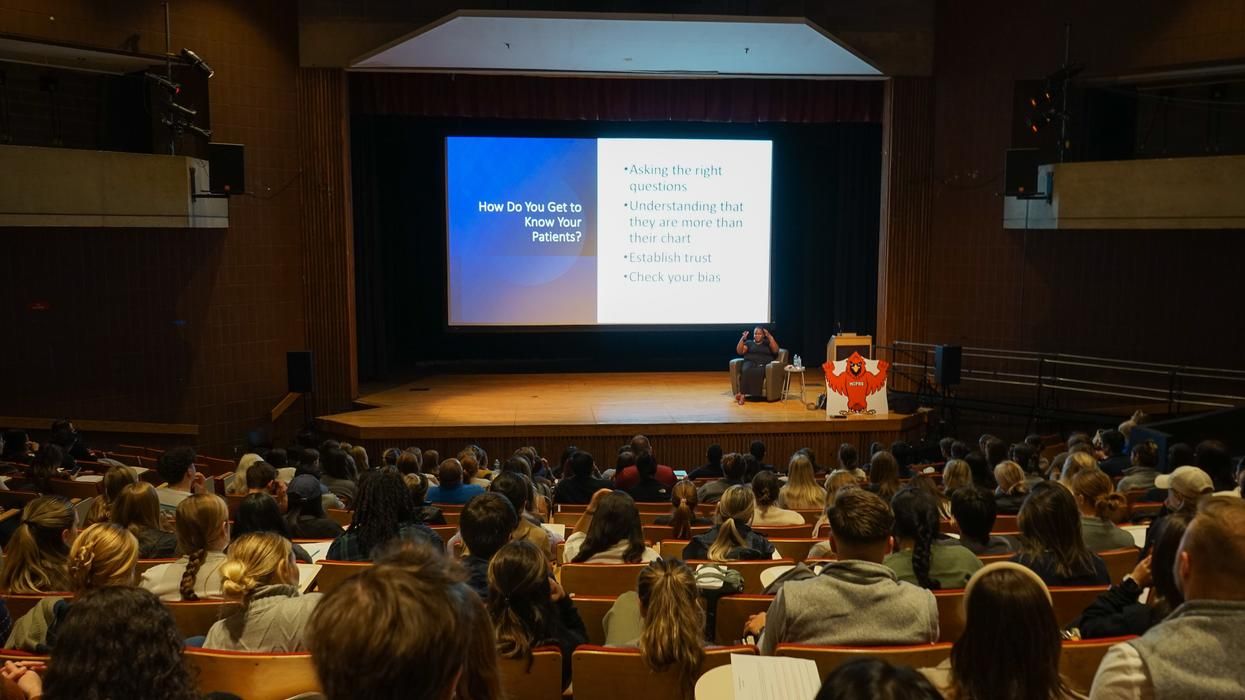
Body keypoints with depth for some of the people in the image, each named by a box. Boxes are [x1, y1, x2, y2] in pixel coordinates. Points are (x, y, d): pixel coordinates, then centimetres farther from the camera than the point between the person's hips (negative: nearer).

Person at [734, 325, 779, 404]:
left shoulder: (767, 343, 19)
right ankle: (743, 394, -43)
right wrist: (742, 339, -2)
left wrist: (770, 337, -8)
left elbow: (775, 350, 0)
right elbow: (739, 351, 9)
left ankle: (742, 393, -39)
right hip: (750, 362, 2)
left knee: (758, 372, -37)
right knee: (746, 371, -36)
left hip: (764, 364, -1)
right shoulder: (749, 343, 23)